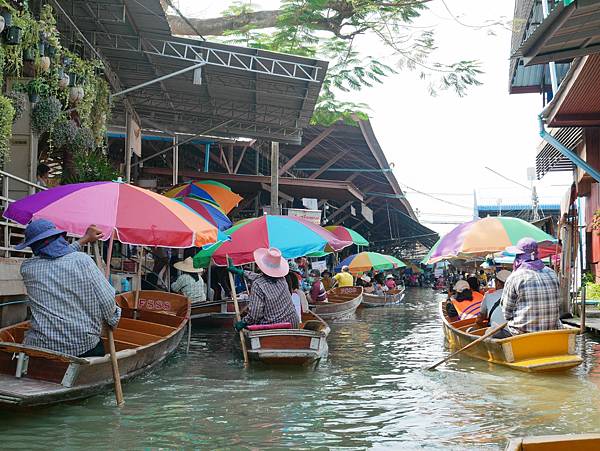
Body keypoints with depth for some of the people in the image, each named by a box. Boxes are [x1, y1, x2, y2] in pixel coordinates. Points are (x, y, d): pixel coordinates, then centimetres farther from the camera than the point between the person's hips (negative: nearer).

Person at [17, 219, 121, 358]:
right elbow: (107, 302, -9)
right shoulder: (82, 260, -8)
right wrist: (113, 321, 11)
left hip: (39, 347, 2)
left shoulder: (27, 268, 1)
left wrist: (84, 240, 31)